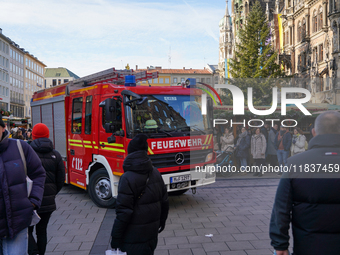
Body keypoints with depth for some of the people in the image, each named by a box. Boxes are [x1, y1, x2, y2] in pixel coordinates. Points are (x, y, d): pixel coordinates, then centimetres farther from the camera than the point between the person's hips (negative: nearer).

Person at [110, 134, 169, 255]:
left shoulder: (128, 178, -19)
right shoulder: (155, 173, 1)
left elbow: (123, 212, -20)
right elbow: (164, 202, 9)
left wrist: (115, 238, -11)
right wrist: (162, 221, 24)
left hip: (133, 237, -7)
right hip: (152, 233, 7)